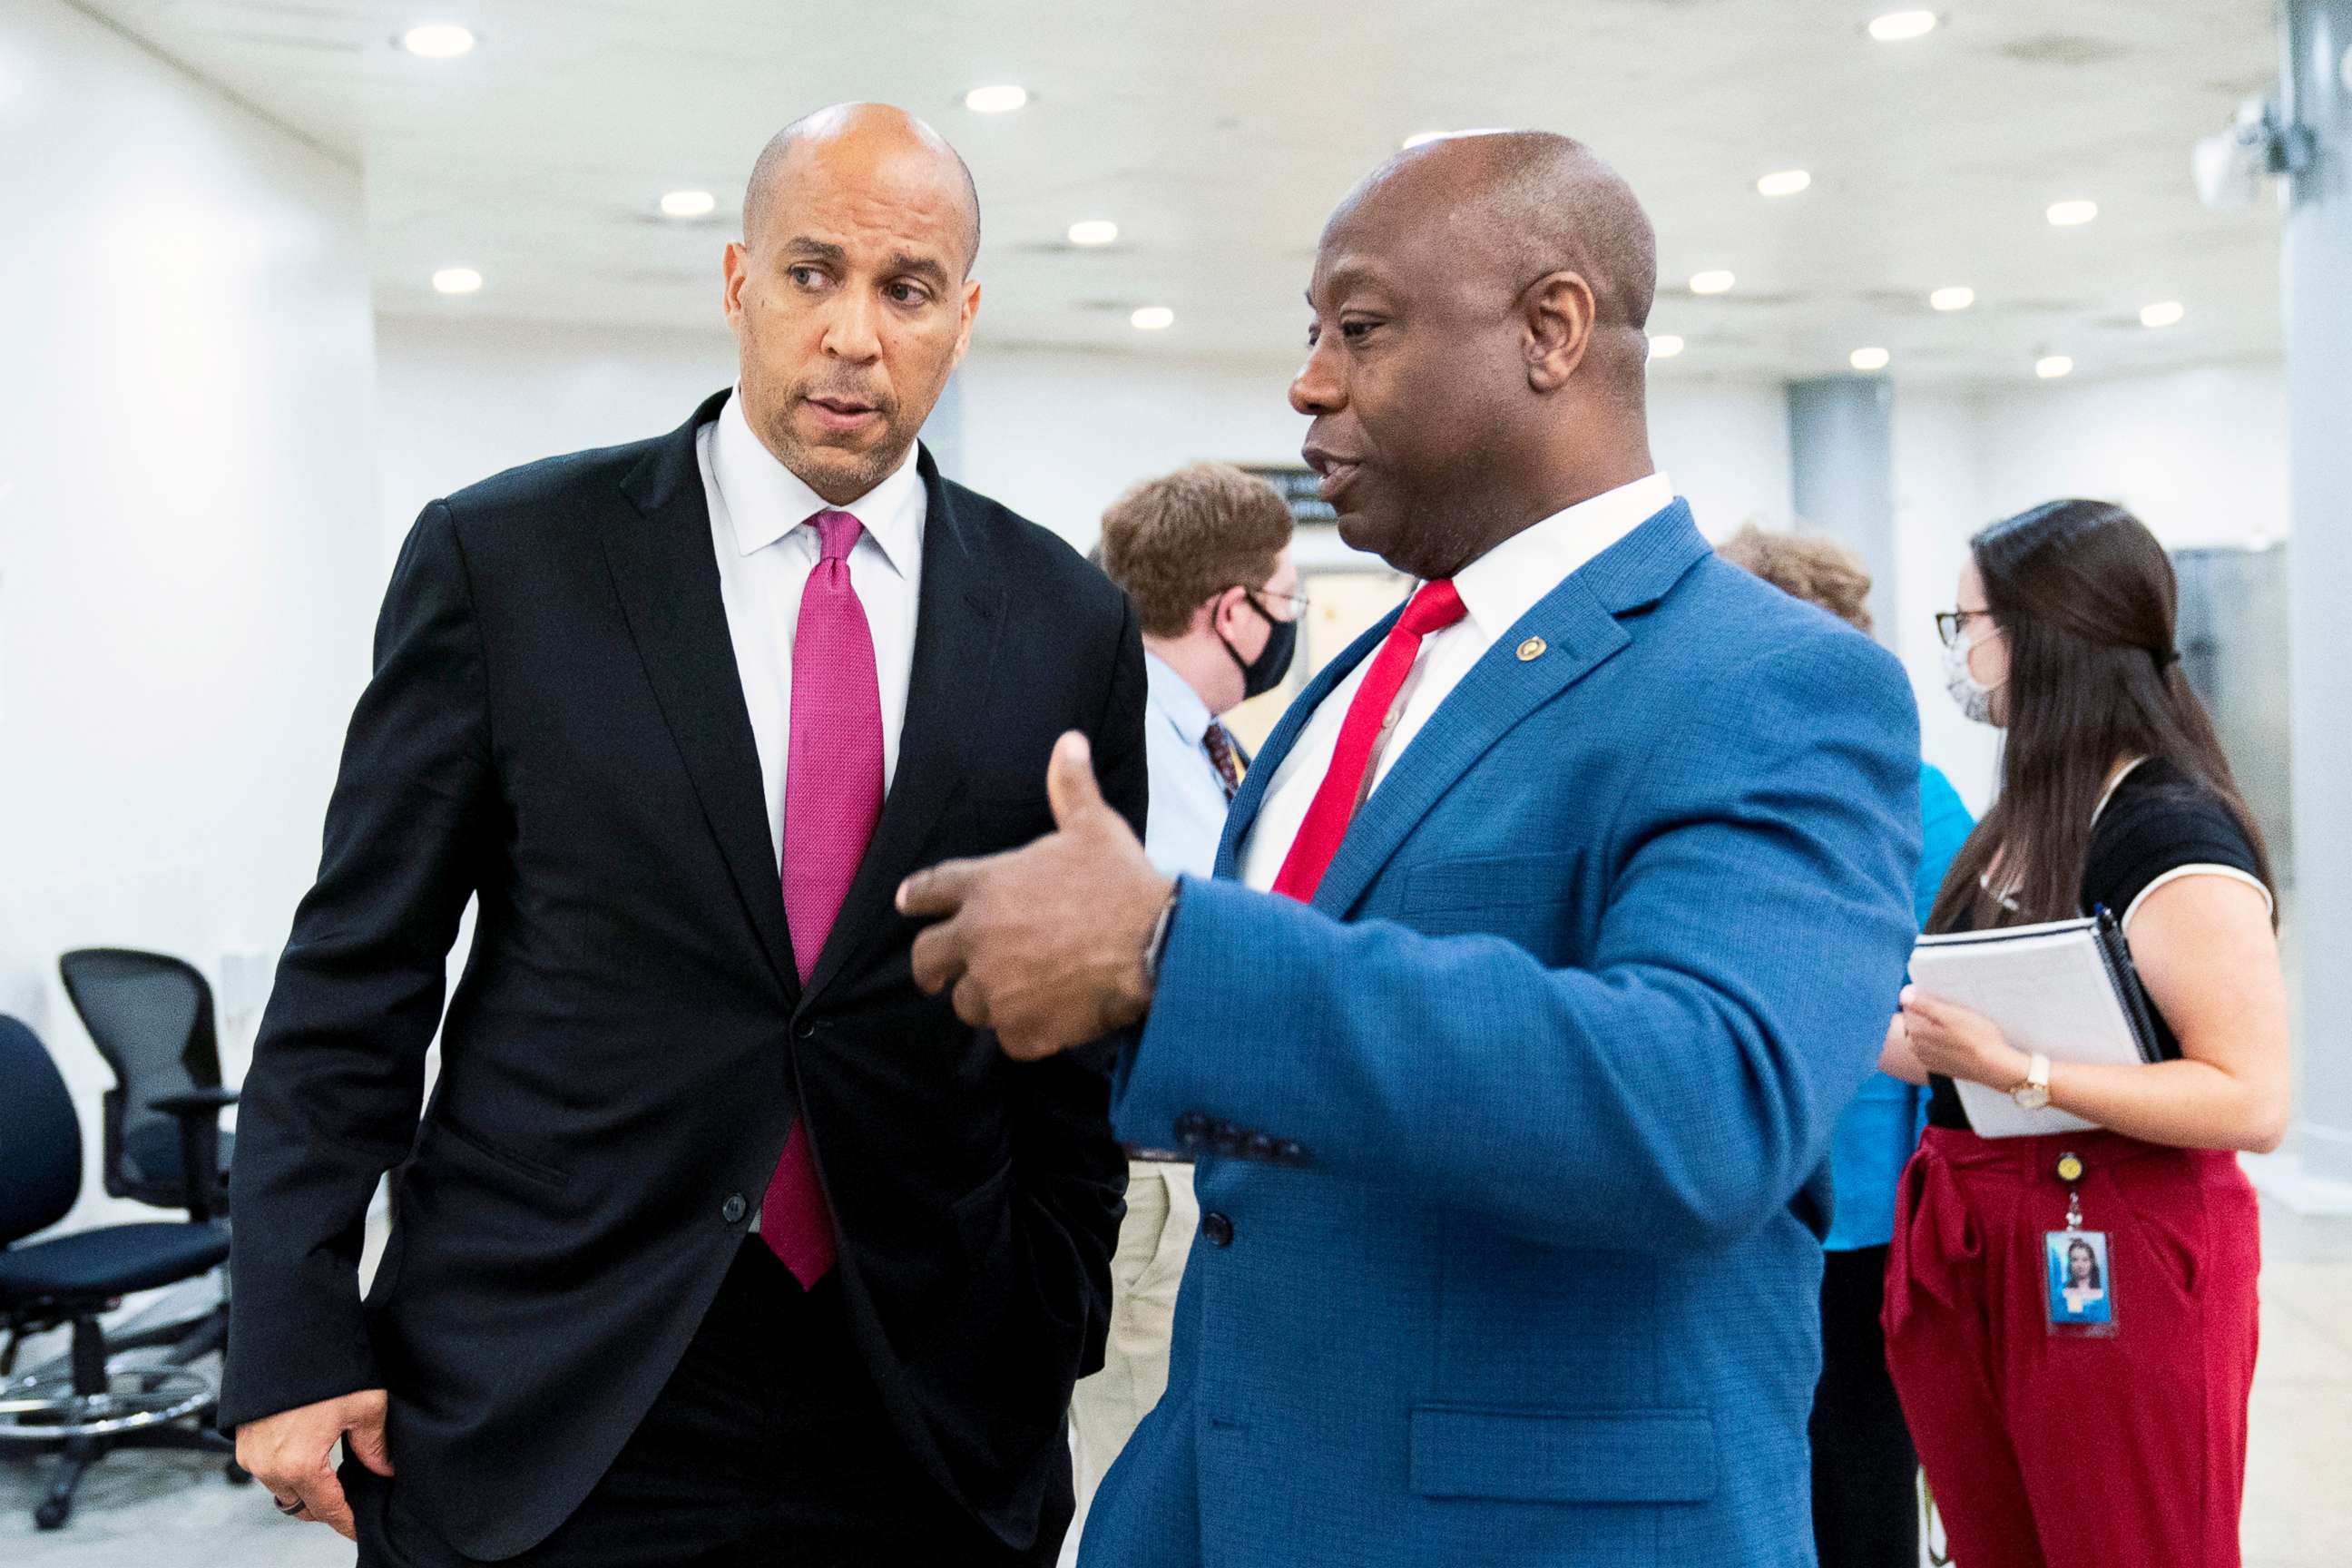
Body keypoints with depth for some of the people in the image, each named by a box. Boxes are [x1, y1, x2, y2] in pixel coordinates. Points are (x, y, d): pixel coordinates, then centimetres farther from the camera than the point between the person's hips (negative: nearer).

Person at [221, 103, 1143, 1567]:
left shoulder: (1070, 624, 2)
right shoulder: (502, 556, -3)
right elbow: (358, 973, -1)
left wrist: (1056, 1336, 7)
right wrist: (293, 1339, -3)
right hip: (536, 1404, -1)